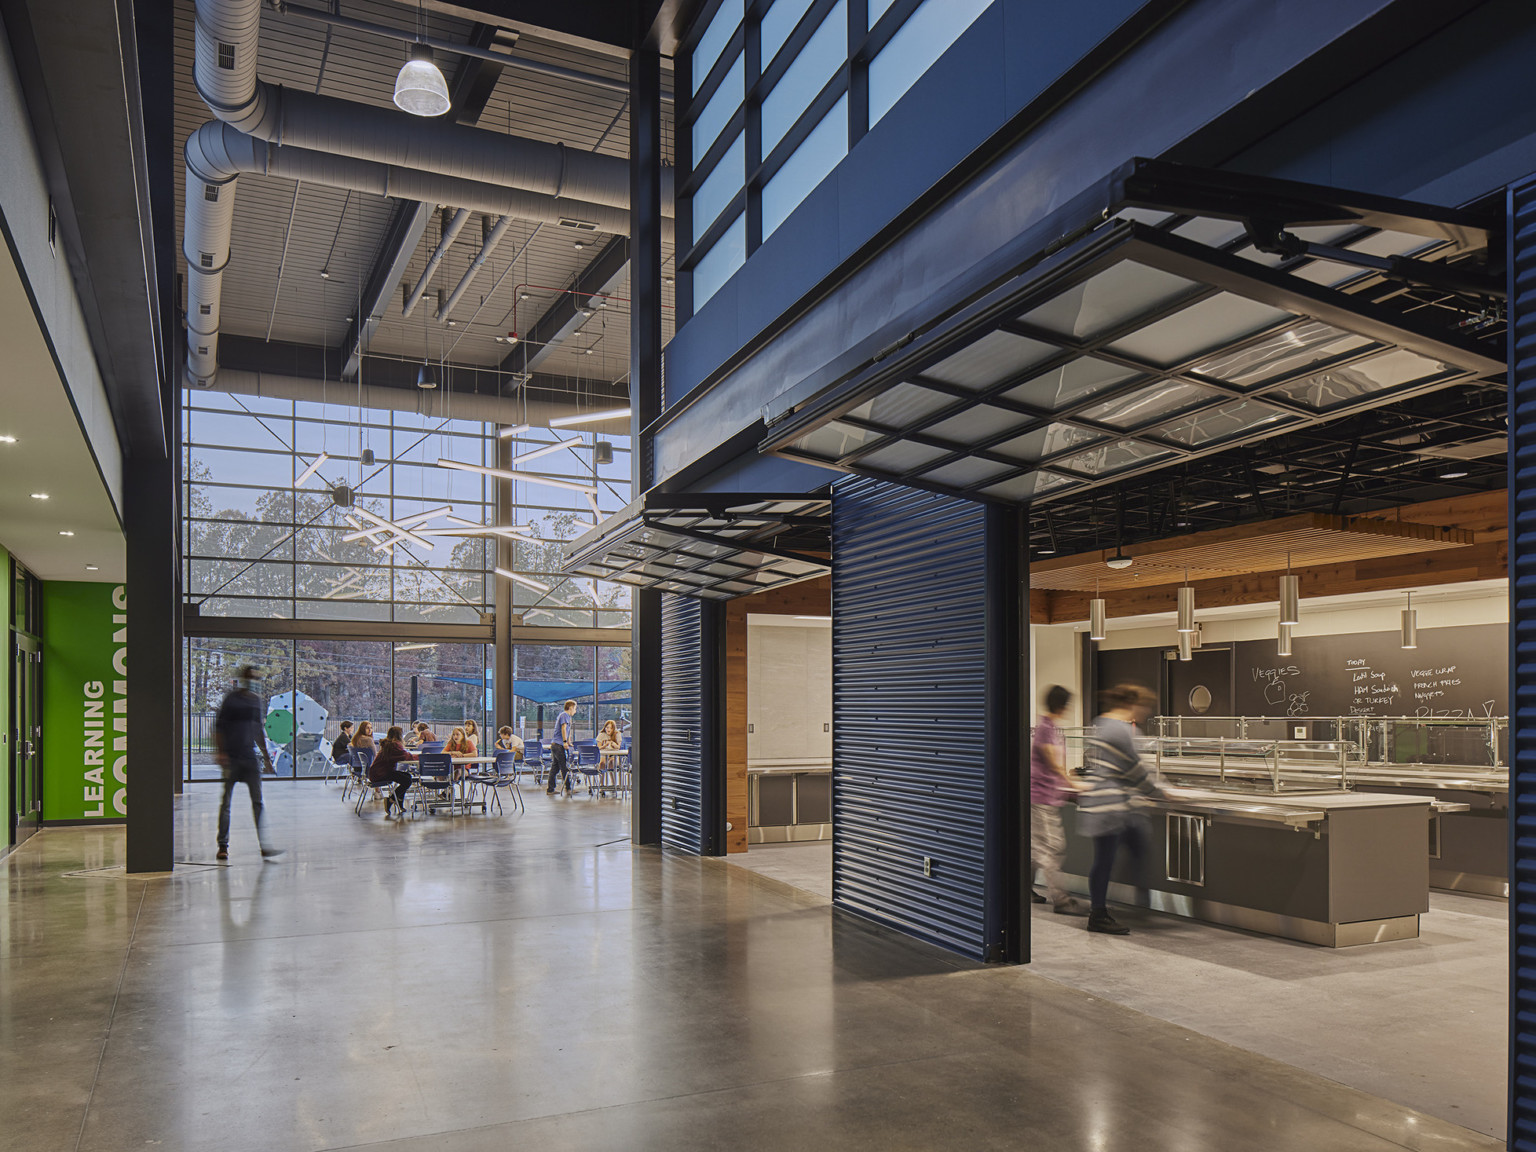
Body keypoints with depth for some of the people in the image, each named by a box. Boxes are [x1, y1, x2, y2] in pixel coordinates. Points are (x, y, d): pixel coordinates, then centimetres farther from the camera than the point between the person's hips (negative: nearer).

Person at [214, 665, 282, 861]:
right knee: (226, 802, 3)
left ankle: (263, 845, -3)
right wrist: (220, 752, -14)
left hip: (250, 757, 4)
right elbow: (218, 727, -5)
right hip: (231, 757, -4)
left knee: (257, 801, -2)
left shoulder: (256, 700, 12)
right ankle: (223, 845, 13)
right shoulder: (231, 698, -4)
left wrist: (266, 756, 19)